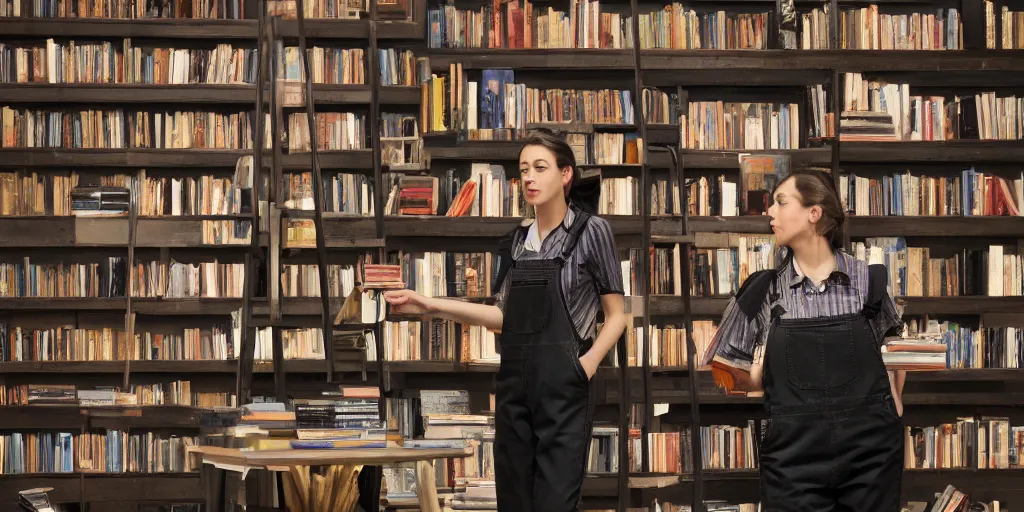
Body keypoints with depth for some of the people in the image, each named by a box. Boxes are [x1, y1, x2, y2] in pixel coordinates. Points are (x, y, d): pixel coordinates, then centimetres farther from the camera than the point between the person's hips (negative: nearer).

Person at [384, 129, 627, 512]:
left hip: (563, 383, -6)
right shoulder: (517, 240, 13)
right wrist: (431, 306, 9)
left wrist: (590, 361, -17)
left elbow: (616, 316, -1)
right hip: (514, 382, 6)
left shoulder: (590, 230, -3)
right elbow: (505, 317, 15)